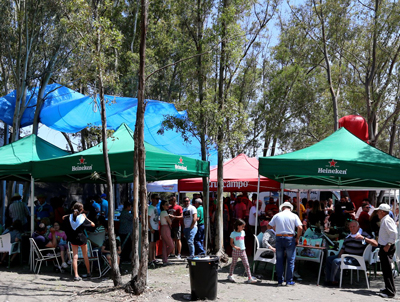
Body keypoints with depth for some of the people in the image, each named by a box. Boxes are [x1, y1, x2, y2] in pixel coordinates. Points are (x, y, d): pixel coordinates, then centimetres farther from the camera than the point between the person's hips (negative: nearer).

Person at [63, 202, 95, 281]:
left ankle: (76, 275, -8)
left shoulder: (69, 217, -7)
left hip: (73, 239, 1)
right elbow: (93, 224, -3)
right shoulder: (82, 218, -13)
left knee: (75, 257, 1)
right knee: (85, 256, 14)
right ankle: (88, 273, 27)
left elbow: (63, 218, 14)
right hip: (82, 238, -1)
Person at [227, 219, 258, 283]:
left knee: (246, 265, -3)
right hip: (235, 251, -3)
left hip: (243, 251, 3)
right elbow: (231, 243, -6)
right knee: (233, 264, 12)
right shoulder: (233, 233, -7)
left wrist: (243, 248, 12)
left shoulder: (243, 232, 6)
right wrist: (235, 247, -23)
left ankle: (250, 278, -4)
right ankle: (230, 275, 32)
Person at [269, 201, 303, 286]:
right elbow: (300, 228, -9)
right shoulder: (294, 216, 1)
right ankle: (289, 281, 7)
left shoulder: (277, 215, 5)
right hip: (290, 238, -2)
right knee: (290, 260, 6)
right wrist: (297, 238, 1)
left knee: (279, 260, 10)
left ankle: (280, 281, 14)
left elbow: (270, 226, 5)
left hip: (279, 238, 2)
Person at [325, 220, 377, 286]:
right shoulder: (348, 237, 18)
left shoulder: (363, 234, -6)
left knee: (336, 261, -25)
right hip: (345, 256, 9)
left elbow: (375, 244, -18)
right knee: (329, 259, 3)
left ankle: (334, 281, -9)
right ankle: (328, 279, 3)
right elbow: (343, 248, 21)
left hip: (355, 259, -9)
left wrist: (363, 238, -27)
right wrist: (339, 256, 1)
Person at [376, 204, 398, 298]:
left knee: (387, 270, -7)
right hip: (384, 247, 10)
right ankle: (389, 288, 28)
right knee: (385, 269, 18)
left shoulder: (387, 220, -17)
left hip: (387, 248, -10)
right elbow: (391, 233, 21)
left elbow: (394, 233, -25)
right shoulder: (384, 220, 14)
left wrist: (388, 245, -23)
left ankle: (390, 292, -3)